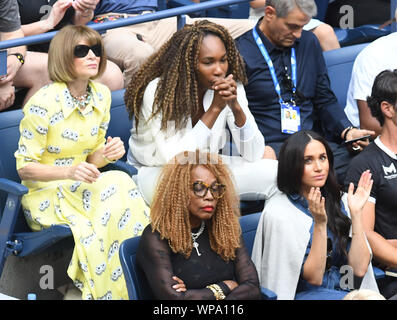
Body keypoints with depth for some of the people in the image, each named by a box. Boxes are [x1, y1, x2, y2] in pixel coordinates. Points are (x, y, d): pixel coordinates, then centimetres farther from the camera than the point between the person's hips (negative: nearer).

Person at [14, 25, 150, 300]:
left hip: (81, 188, 6)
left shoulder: (102, 95, 3)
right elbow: (24, 168, -13)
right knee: (116, 186, -30)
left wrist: (108, 153, -13)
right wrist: (70, 172, -29)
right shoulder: (43, 102, -17)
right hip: (44, 194, -6)